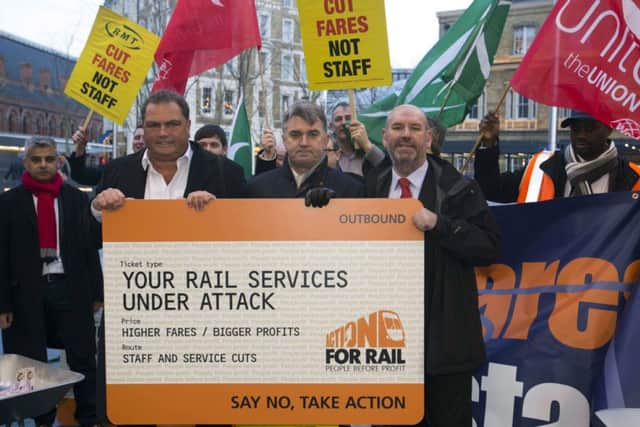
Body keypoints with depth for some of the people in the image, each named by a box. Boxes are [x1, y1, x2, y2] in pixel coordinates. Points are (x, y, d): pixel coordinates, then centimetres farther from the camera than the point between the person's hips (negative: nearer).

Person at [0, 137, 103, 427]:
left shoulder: (77, 199, 6)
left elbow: (89, 247, 5)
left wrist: (96, 292, 2)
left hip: (71, 288, 0)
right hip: (27, 293, 0)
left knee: (83, 359, 3)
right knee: (32, 362, 10)